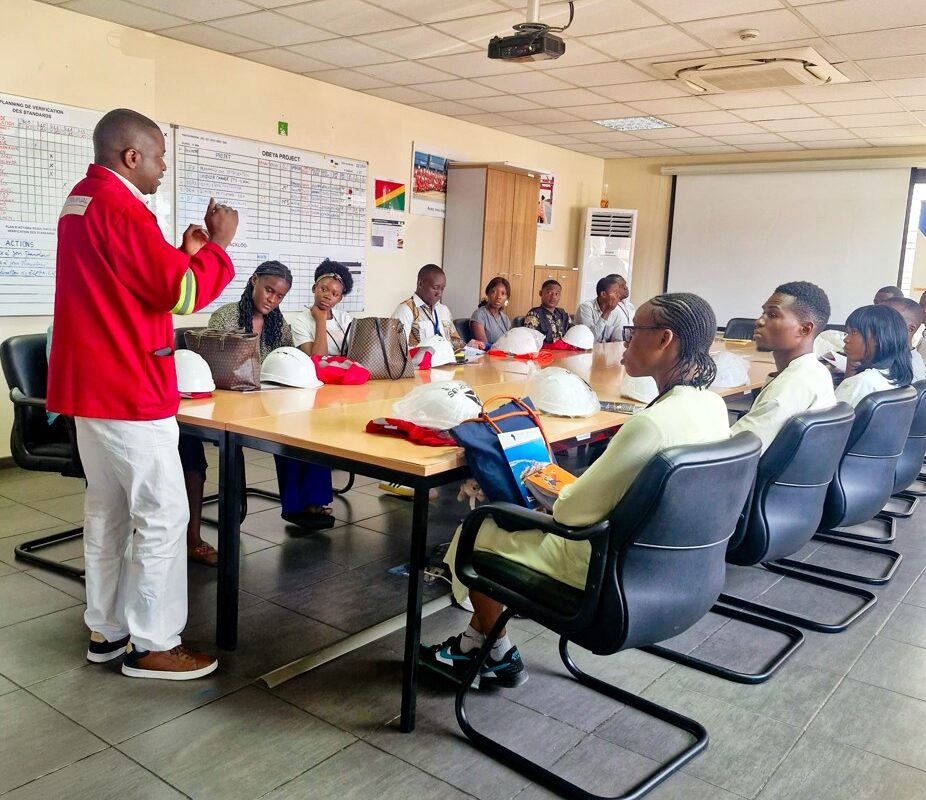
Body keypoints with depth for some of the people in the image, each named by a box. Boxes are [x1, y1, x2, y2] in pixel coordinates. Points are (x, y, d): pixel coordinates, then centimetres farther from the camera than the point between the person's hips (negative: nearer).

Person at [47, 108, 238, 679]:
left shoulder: (82, 201, 15)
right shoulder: (119, 208, -17)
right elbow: (183, 293, -18)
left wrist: (184, 252, 11)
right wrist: (218, 246, -5)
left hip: (91, 385, 10)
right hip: (128, 391, -10)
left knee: (108, 510, 15)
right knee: (164, 515, -2)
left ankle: (107, 631, 24)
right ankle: (151, 645, 6)